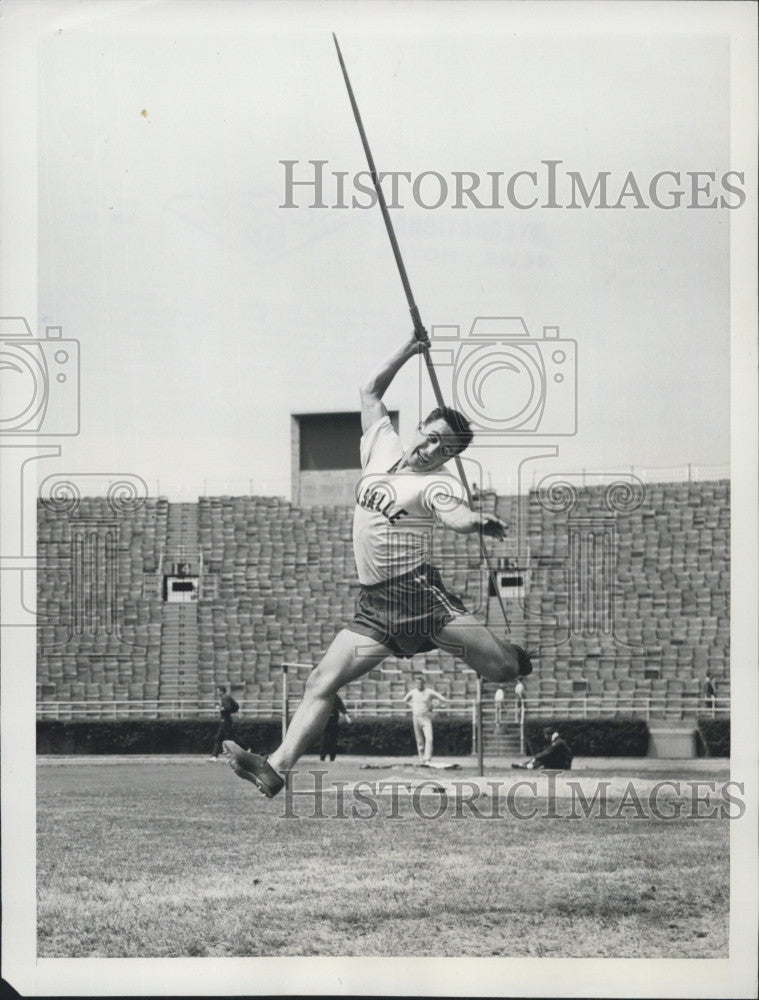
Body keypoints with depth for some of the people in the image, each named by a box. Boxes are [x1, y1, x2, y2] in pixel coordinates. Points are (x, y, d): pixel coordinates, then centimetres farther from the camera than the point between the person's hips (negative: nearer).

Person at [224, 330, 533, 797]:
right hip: (375, 605, 5)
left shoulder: (439, 482, -5)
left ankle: (519, 655, 27)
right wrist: (409, 351, 18)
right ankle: (277, 767, -13)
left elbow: (457, 517, -27)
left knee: (504, 669, -8)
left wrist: (482, 522, -48)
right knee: (322, 682, -7)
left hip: (420, 592, -5)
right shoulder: (383, 448, 12)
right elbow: (371, 392, 23)